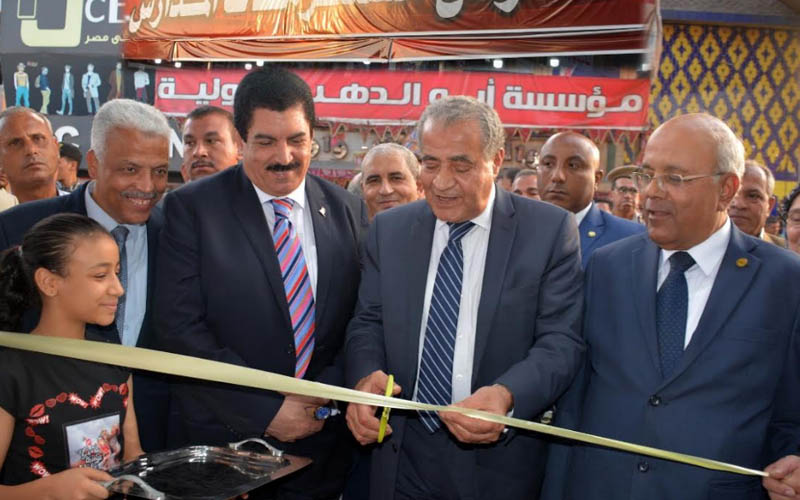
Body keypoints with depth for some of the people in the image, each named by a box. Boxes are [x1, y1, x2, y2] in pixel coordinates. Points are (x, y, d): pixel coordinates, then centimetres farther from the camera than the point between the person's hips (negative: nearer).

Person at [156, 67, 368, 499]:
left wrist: (324, 397, -10)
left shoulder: (348, 212, 3)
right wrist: (266, 413, -14)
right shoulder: (191, 208, -7)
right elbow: (181, 330, -13)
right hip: (223, 440, -2)